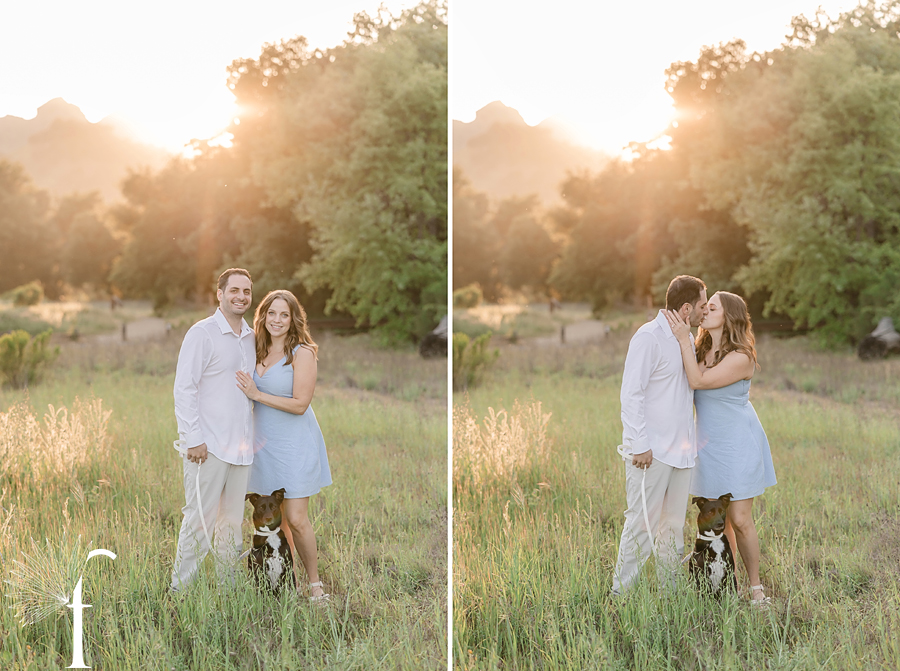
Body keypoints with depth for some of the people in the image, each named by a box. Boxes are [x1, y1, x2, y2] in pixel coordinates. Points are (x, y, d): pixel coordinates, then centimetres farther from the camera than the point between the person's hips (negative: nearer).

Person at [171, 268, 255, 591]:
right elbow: (184, 389, -10)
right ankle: (181, 590, 4)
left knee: (232, 521, 12)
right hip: (208, 446, -6)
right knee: (199, 520, -5)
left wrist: (255, 437, 15)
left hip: (241, 445, 7)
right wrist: (193, 439, -15)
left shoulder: (251, 338, 14)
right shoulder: (202, 333, -7)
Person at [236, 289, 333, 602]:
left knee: (296, 519, -8)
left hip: (295, 444, -6)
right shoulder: (259, 353, 9)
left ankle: (315, 583, 5)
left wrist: (256, 394, -14)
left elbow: (300, 404, -16)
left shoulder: (302, 353, -10)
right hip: (265, 444, 6)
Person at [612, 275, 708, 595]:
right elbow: (631, 394, -15)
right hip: (651, 451, -8)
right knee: (642, 523, -6)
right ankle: (622, 594, 2)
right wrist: (640, 445, -18)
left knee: (673, 524, 12)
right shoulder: (649, 337, -11)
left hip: (680, 449, 8)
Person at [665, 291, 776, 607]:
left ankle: (755, 586, 10)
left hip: (738, 444, -6)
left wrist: (684, 340, -23)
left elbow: (698, 381, -24)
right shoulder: (699, 348, 4)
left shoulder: (740, 358, -18)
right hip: (708, 445, 6)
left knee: (740, 520, -5)